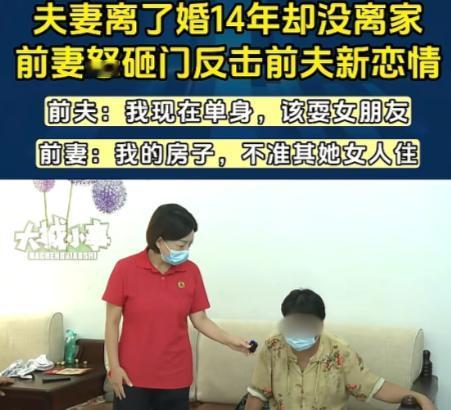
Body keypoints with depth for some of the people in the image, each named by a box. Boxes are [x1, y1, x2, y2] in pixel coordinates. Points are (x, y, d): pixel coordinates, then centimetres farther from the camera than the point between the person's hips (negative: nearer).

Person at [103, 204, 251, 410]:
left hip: (175, 376, 2)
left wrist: (230, 341, -8)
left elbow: (200, 319, 4)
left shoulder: (191, 272, 0)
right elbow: (112, 322, -4)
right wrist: (114, 366, -7)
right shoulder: (125, 269, -8)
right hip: (132, 375, -2)